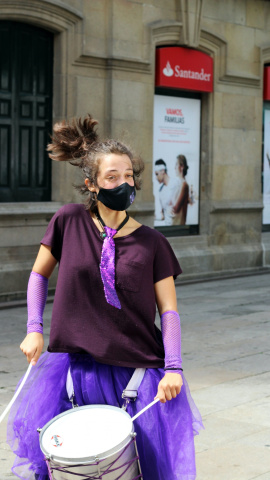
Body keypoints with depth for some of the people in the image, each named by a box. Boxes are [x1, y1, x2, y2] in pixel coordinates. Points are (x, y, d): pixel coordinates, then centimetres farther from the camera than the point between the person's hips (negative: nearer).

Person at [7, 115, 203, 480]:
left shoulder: (151, 243, -2)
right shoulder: (69, 222, -1)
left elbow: (169, 310, -1)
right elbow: (39, 274, 11)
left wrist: (173, 368, -12)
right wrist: (34, 330, 0)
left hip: (137, 368, 0)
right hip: (76, 363, 1)